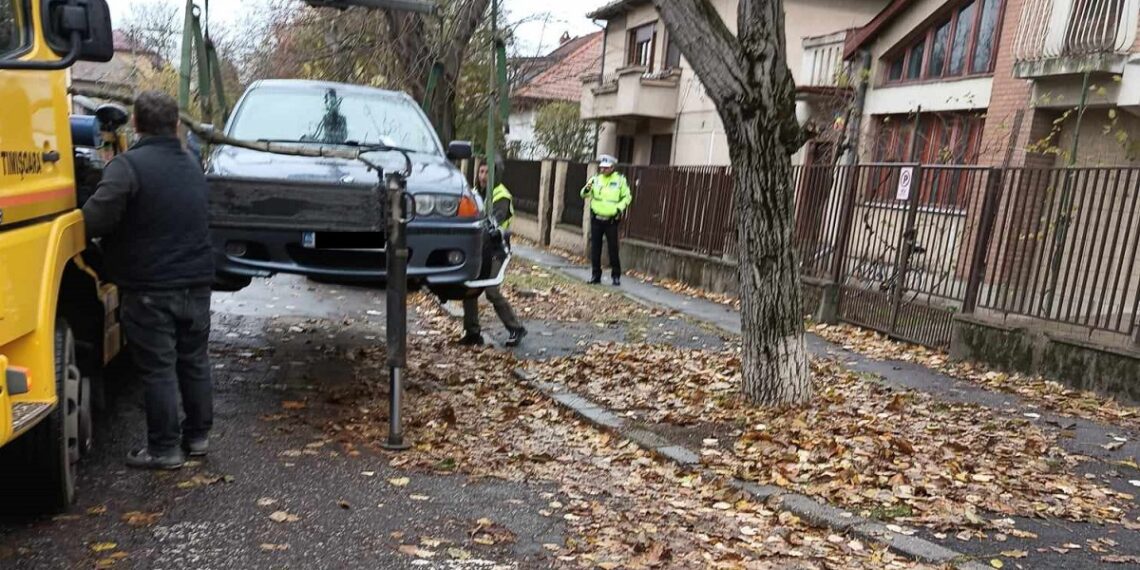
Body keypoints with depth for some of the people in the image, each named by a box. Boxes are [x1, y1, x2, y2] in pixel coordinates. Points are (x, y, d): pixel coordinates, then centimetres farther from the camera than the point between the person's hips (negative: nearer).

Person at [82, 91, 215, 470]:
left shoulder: (129, 165, -15)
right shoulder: (192, 166, 10)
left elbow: (96, 220, -22)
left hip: (150, 289, -6)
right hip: (196, 283, 7)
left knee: (158, 370, 2)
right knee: (194, 362, 15)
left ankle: (165, 449, 10)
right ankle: (197, 436, 26)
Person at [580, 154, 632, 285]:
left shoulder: (620, 180, -1)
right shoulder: (596, 179, 4)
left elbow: (627, 197, 6)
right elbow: (584, 195, -2)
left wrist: (620, 207, -11)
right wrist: (587, 189, -25)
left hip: (611, 220, -2)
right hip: (596, 219, 3)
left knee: (613, 248, 1)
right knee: (595, 248, 5)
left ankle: (616, 276, 10)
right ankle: (596, 275, 14)